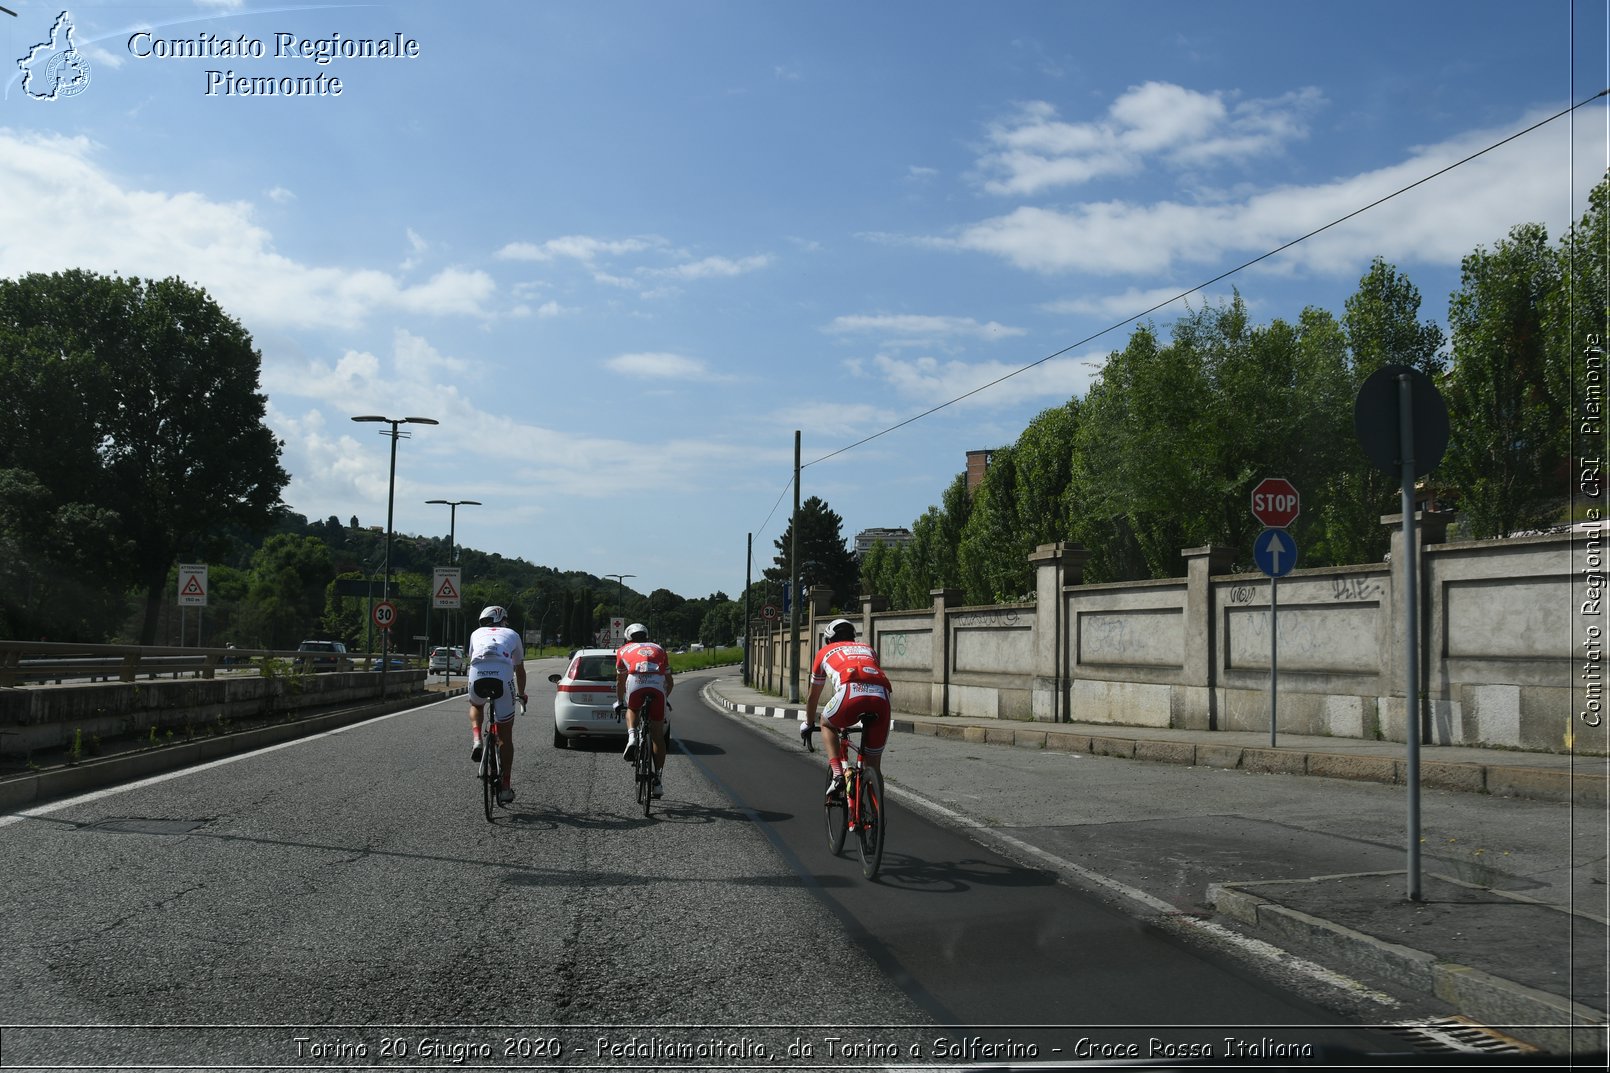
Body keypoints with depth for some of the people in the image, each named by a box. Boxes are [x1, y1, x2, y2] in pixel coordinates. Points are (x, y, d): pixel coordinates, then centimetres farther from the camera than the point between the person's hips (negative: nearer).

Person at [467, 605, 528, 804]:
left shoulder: (477, 634, 32)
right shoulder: (512, 635, 31)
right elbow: (520, 670, 40)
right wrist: (521, 694, 58)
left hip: (477, 675, 1)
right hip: (503, 677, -1)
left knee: (476, 706, 38)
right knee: (505, 737, 13)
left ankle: (476, 740, 10)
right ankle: (505, 788, 14)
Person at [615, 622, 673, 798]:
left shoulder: (624, 650, 30)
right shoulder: (658, 649, 34)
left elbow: (620, 681, 35)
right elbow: (670, 682, 37)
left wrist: (619, 701, 51)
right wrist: (665, 697, 56)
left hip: (635, 684, -1)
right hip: (657, 685, 1)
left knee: (632, 710, 33)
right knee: (657, 734, 10)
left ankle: (632, 737, 3)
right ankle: (657, 779, 9)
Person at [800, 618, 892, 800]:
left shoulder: (826, 652, 33)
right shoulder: (868, 650, 39)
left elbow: (813, 696, 43)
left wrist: (807, 724, 59)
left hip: (851, 693, -3)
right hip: (881, 696, 3)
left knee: (827, 724, 30)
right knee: (873, 764, 16)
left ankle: (836, 774, 12)